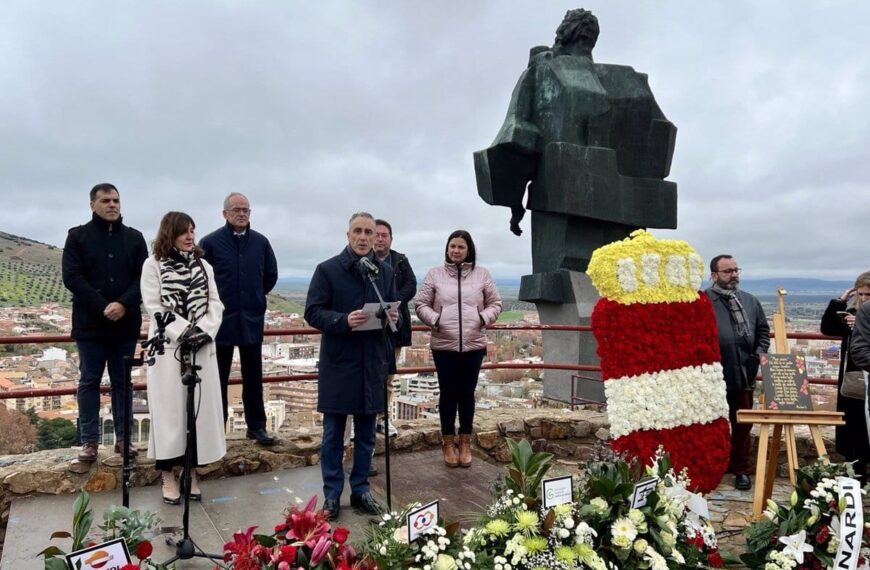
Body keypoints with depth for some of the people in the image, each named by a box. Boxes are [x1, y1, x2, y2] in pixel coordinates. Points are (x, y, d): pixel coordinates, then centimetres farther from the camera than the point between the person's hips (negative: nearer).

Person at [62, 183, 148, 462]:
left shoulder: (134, 237, 8)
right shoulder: (78, 236, 2)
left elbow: (144, 276, 1)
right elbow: (71, 277, -7)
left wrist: (123, 305, -15)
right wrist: (103, 307, -16)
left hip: (126, 323, 2)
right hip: (90, 323, -2)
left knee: (122, 381, 8)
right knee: (89, 381, 4)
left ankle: (123, 437, 15)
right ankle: (89, 441, 11)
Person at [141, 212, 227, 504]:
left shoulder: (203, 265, 11)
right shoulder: (153, 265, 0)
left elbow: (215, 304, 6)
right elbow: (155, 308, -6)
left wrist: (202, 331, -11)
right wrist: (185, 332, -15)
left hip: (201, 346, 4)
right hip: (168, 346, -3)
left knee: (200, 408, 5)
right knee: (170, 409, 0)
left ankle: (191, 471, 16)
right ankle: (168, 475, 11)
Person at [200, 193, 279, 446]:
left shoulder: (261, 242, 1)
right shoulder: (210, 242, -8)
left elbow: (271, 275, 14)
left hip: (252, 319, 3)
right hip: (221, 320, -3)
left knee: (253, 377, 10)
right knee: (218, 377, 8)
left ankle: (256, 426, 20)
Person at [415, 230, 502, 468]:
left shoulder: (481, 274, 5)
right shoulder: (435, 274, 2)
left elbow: (495, 304, 9)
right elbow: (421, 305, 4)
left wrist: (484, 318, -9)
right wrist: (434, 319, -14)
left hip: (473, 345, 1)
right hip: (443, 345, -1)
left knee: (467, 393, 9)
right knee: (448, 393, 6)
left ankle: (465, 442, 23)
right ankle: (448, 442, 21)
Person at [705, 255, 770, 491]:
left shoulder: (750, 301, 9)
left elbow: (763, 330, 18)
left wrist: (759, 354, 5)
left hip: (744, 375, 5)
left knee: (743, 425, 14)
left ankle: (741, 469, 29)